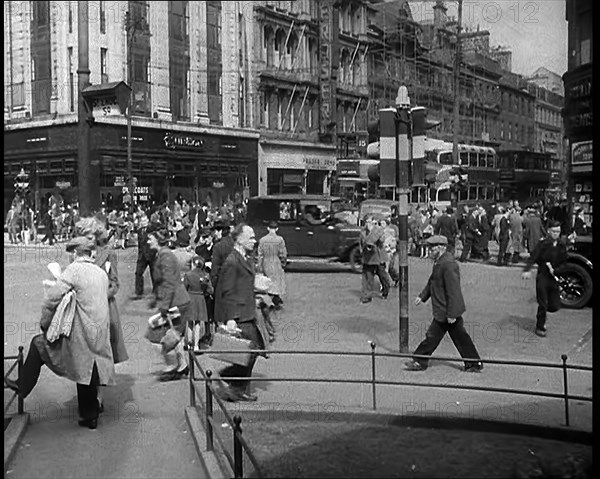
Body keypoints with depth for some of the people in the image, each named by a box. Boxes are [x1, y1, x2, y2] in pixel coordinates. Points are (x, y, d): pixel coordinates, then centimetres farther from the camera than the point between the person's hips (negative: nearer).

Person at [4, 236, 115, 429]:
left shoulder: (74, 270, -10)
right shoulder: (102, 273, 10)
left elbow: (52, 298, -16)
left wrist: (45, 323, -3)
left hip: (80, 333, -6)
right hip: (98, 335, 6)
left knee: (39, 344, 13)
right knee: (88, 373, 17)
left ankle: (23, 385, 22)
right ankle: (90, 416, 24)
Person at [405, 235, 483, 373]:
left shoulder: (448, 264, -23)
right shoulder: (439, 262, 9)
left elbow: (453, 290, -24)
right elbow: (432, 281, 23)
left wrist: (451, 314, -23)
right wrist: (422, 296, 18)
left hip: (446, 311, -10)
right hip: (448, 311, 10)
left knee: (432, 336, 2)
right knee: (460, 337, 14)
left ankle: (420, 362, 14)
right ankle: (474, 363, 21)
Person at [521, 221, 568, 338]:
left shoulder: (562, 246, 5)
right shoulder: (543, 244, -9)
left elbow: (564, 263, 14)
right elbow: (532, 258, -17)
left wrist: (555, 269, -5)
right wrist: (527, 270, -34)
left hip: (554, 278, 4)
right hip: (542, 277, -4)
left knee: (555, 306, 4)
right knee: (543, 304, -2)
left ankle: (541, 314, 35)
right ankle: (540, 328, 13)